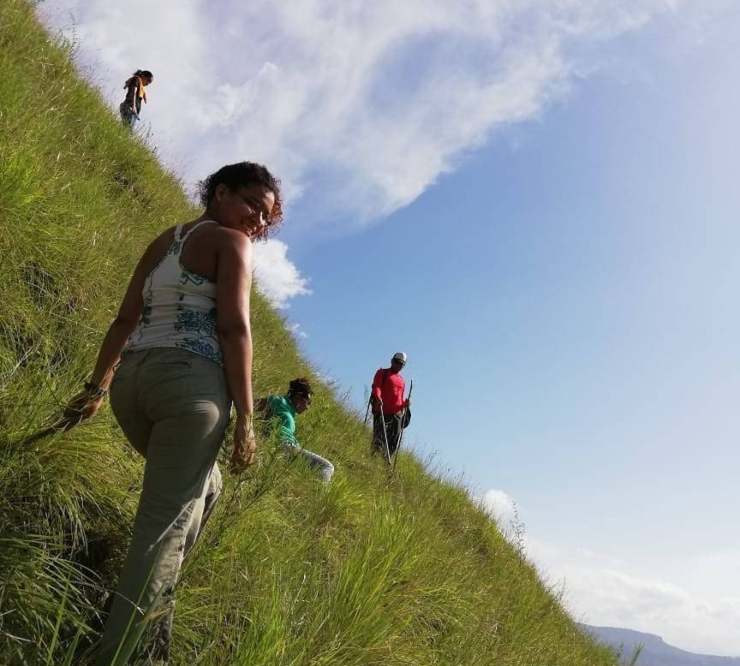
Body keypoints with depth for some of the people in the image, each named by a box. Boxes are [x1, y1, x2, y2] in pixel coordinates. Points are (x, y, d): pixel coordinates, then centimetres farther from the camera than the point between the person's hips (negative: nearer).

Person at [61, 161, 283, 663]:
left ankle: (150, 594, 21)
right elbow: (233, 328, -10)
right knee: (165, 522, -5)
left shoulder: (163, 242, 23)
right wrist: (246, 418, -10)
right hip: (191, 378, -8)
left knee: (203, 487, 26)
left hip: (132, 378, 8)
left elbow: (125, 320, 20)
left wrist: (97, 386, 23)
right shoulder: (231, 241, 1)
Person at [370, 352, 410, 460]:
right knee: (379, 437, -10)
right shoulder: (382, 373, 8)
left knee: (396, 439, 0)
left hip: (397, 413, 6)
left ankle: (387, 460, 6)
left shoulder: (401, 380, 25)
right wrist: (377, 397, -26)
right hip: (382, 411, -5)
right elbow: (376, 387, -6)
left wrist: (405, 403, 5)